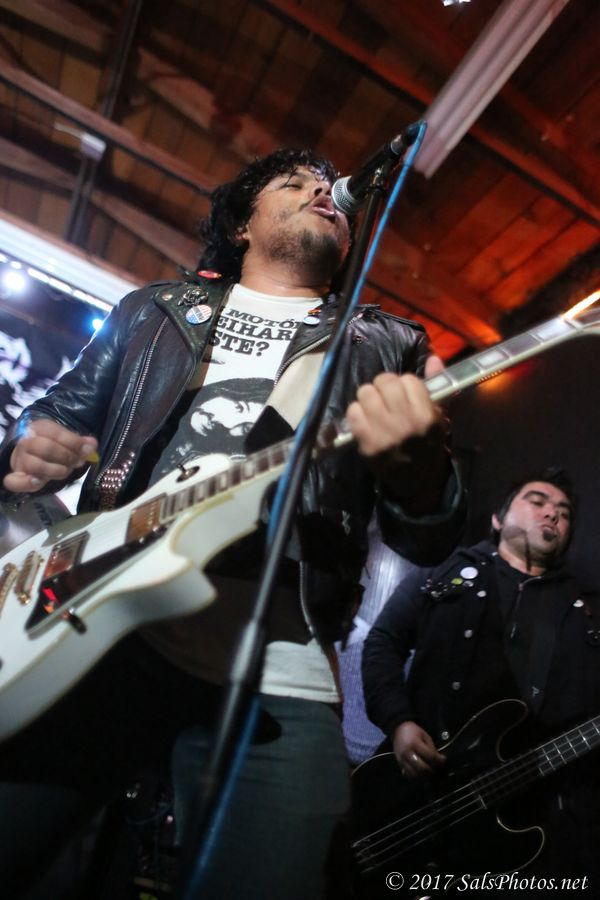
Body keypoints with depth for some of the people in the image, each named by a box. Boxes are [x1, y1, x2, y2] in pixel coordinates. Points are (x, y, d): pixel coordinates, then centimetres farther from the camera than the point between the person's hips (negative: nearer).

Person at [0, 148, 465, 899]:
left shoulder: (388, 345, 13)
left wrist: (415, 466, -18)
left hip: (273, 678, 0)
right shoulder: (154, 309, 18)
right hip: (92, 624, 2)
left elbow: (428, 541, 6)